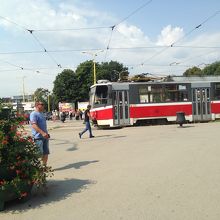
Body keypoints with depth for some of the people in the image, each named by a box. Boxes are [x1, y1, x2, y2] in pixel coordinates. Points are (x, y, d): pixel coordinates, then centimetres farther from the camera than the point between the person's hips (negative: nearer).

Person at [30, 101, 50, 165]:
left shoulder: (41, 114, 18)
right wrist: (42, 133, -29)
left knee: (46, 153, 12)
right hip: (38, 137, -9)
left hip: (45, 137, 9)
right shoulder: (33, 114, -11)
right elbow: (34, 125, -22)